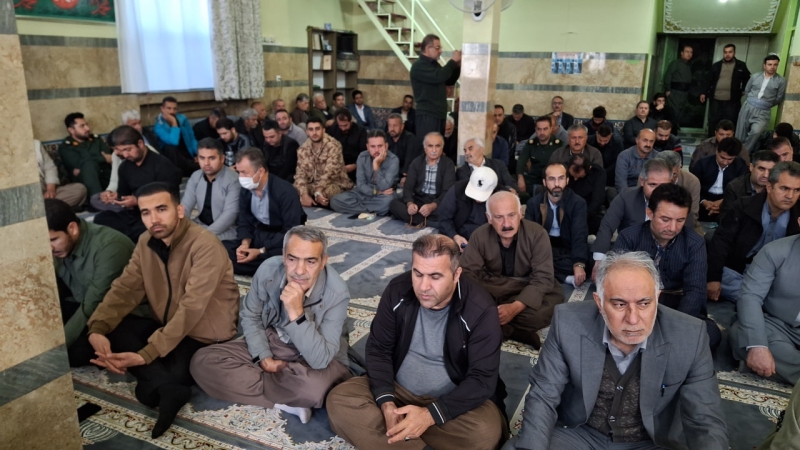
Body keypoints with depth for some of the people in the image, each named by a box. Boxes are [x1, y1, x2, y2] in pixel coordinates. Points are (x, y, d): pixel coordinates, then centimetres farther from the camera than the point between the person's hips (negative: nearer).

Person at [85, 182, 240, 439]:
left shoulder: (205, 245, -23)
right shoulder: (146, 242, 2)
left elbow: (191, 309, -29)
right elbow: (125, 288, -5)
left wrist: (146, 355, -33)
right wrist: (97, 328, -24)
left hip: (205, 337, -8)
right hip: (164, 326, 9)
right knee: (111, 329, -15)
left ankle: (157, 385, -4)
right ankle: (167, 386, -23)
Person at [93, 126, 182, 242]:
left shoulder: (162, 165, -11)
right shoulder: (124, 167, 12)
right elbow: (123, 193, 24)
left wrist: (138, 201, -19)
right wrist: (116, 198, 0)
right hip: (135, 213, 7)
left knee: (138, 232, -36)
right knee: (101, 218, -18)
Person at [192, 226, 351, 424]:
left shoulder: (337, 293, -28)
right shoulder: (269, 269, -18)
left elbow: (320, 359, -32)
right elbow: (250, 316, -1)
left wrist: (296, 313, -40)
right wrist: (264, 357, -14)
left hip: (315, 358, -4)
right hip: (269, 342, 4)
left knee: (315, 385, -40)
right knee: (202, 362, -15)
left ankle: (252, 378, -10)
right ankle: (287, 403, -16)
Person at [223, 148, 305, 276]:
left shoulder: (284, 191, -21)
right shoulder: (245, 190, 1)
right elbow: (245, 223, 8)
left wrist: (261, 251, -26)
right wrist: (245, 244, -15)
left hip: (283, 240, -7)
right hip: (258, 236, 7)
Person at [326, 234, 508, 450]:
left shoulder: (480, 309, -20)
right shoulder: (398, 291, -10)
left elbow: (483, 379, -19)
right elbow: (378, 349, -3)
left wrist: (430, 415, -31)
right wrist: (387, 403, -20)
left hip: (454, 399, -3)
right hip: (399, 390, 3)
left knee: (486, 432, -34)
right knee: (339, 400, -20)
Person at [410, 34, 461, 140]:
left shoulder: (434, 64, 19)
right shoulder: (419, 66, -9)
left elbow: (449, 81, 21)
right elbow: (438, 77, -23)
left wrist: (458, 65, 6)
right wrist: (453, 61, -13)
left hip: (439, 114, 9)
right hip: (427, 115, -9)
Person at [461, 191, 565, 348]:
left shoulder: (537, 234, -18)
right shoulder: (479, 236, -12)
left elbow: (542, 278, -21)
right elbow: (467, 273, -12)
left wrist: (515, 307, -37)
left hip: (529, 288, -2)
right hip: (492, 287, 2)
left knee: (543, 311, -34)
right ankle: (517, 331, -21)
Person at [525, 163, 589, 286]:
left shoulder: (578, 203, -7)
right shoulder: (534, 203, 0)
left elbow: (580, 235, -19)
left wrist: (579, 264, -38)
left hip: (567, 250, -2)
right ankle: (566, 278, -25)